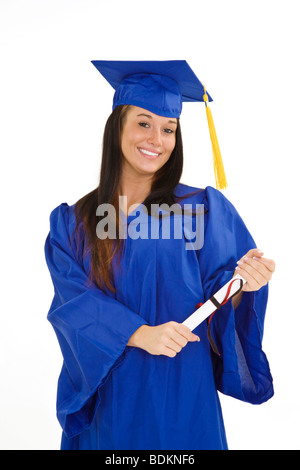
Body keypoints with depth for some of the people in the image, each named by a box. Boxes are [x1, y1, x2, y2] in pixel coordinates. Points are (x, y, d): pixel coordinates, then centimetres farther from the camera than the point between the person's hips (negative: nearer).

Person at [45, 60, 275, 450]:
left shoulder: (205, 209, -3)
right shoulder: (73, 223, -1)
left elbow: (220, 296, -4)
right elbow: (75, 303, -9)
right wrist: (139, 334, -24)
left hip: (183, 396, 0)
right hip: (110, 400, 1)